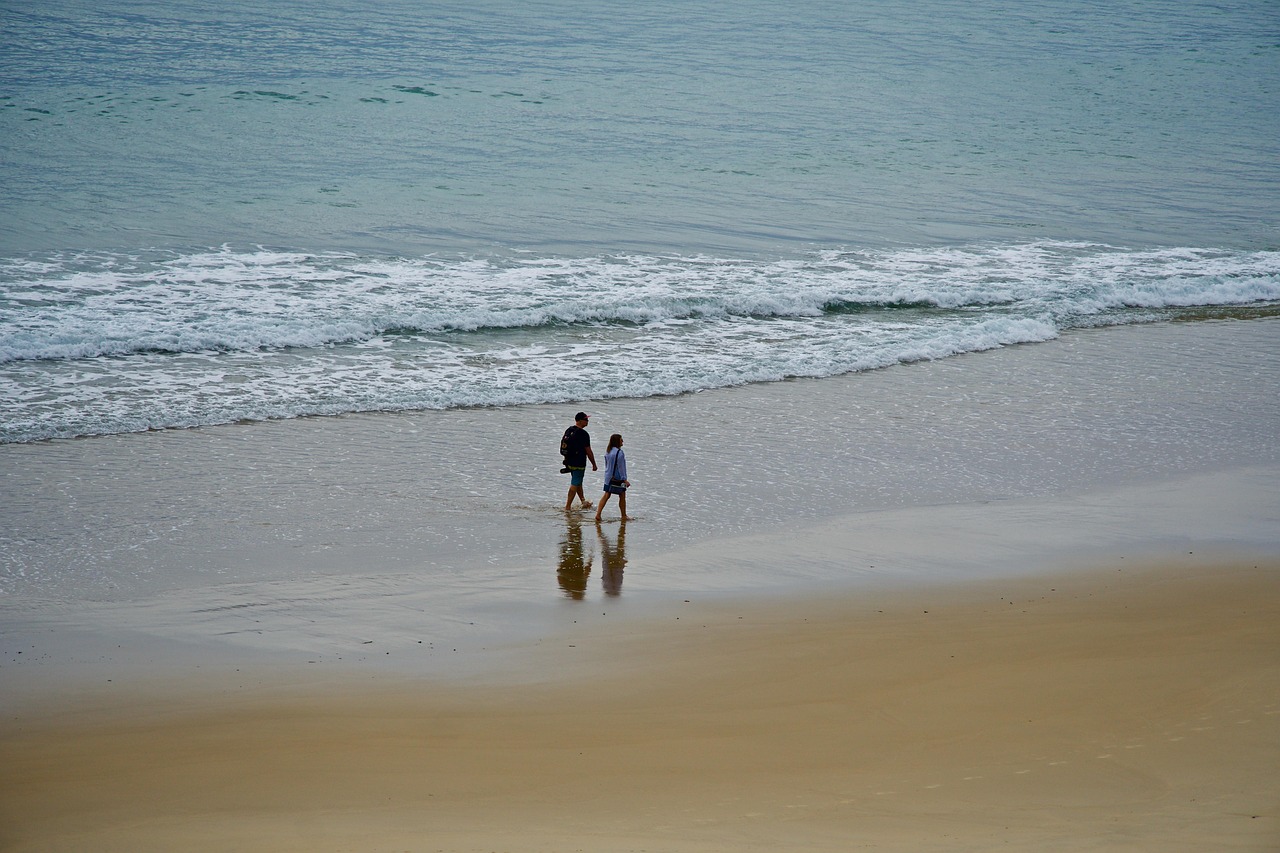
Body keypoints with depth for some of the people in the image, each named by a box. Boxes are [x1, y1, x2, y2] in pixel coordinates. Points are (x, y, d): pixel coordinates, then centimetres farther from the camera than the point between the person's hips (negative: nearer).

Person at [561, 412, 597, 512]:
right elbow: (588, 451, -15)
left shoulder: (568, 430, 6)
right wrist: (594, 465, -6)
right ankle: (568, 506, -1)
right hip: (579, 464, -8)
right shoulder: (583, 434, -18)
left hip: (569, 461, 8)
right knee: (575, 484, -2)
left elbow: (564, 446, 14)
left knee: (578, 482, 21)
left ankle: (584, 502, 34)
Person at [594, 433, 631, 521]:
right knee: (622, 497, 7)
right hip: (618, 479, -7)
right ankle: (624, 516, 16)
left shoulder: (607, 451, 4)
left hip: (608, 477, 7)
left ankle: (598, 513, -1)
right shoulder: (619, 453, -19)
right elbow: (620, 467, -18)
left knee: (606, 496, 9)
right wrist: (624, 479, -13)